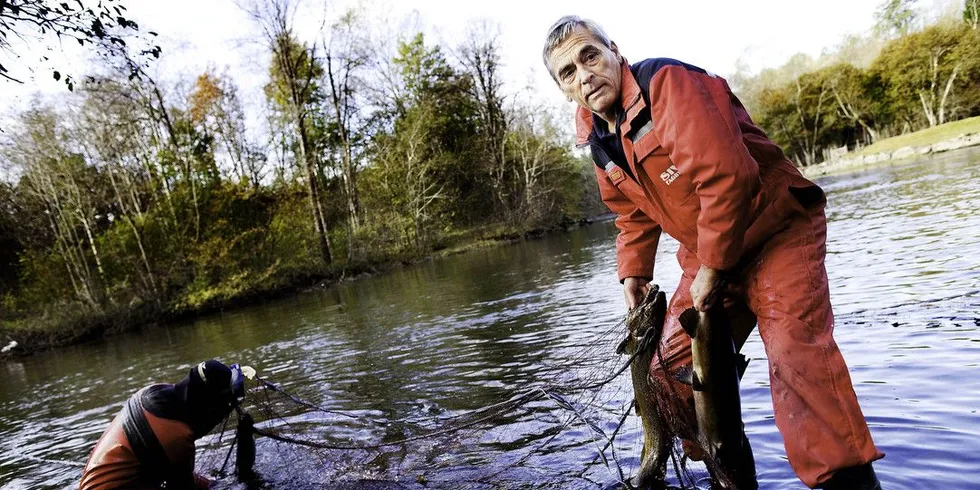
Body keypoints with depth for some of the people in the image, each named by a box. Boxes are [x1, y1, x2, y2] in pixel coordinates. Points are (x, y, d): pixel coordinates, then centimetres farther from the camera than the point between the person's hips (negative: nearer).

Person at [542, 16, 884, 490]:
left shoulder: (667, 82, -21)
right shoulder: (599, 141, 3)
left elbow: (725, 175, -30)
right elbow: (633, 215, 14)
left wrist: (712, 268, -21)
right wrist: (633, 275, 2)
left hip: (777, 231, -7)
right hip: (706, 255, 8)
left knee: (796, 353, -23)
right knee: (671, 366, 6)